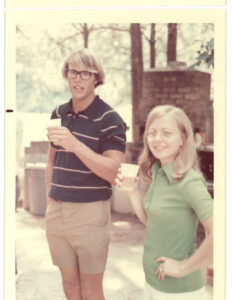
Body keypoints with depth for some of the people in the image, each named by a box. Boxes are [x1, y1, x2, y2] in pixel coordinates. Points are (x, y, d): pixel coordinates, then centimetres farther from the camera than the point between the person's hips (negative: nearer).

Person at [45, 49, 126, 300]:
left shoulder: (109, 119, -9)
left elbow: (114, 173, -19)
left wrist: (76, 145, -29)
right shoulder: (58, 114, 8)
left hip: (90, 212, -5)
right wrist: (49, 199, 15)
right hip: (56, 210, 5)